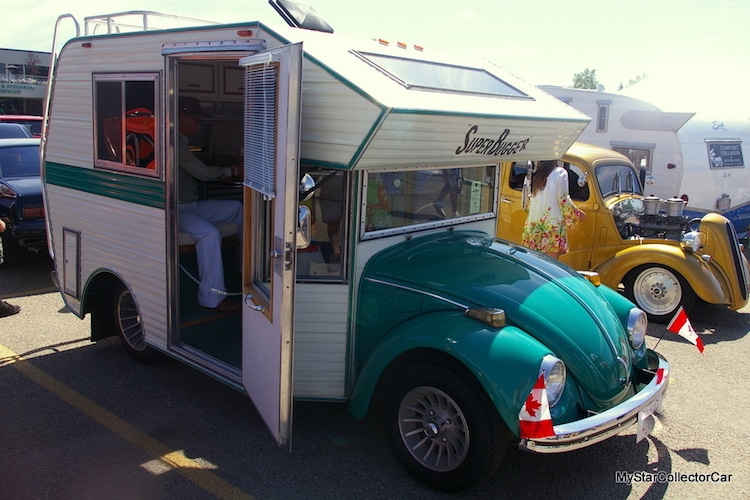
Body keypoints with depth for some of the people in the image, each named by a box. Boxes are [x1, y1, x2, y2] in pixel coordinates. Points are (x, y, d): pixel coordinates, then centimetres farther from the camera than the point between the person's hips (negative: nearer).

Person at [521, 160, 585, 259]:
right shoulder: (560, 173, -9)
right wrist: (578, 213, 5)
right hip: (553, 224, -5)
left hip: (534, 225, 5)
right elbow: (563, 201, -10)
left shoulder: (536, 173, 7)